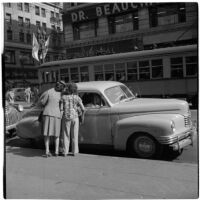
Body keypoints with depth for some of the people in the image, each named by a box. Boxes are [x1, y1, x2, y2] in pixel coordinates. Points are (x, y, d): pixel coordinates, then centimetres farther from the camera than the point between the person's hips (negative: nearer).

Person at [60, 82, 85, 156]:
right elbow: (83, 109, -4)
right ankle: (74, 152, 12)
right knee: (75, 135, 10)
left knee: (66, 135, 8)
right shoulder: (77, 97, -2)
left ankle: (65, 152, 8)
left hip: (66, 118, 0)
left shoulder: (63, 97, -4)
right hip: (75, 118, 1)